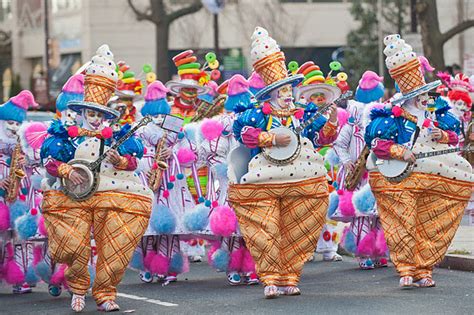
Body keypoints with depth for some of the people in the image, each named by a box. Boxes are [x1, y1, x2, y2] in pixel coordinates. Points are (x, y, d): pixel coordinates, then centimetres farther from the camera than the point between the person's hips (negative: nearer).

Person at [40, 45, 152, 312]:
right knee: (74, 247, -10)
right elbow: (49, 161, 0)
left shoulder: (115, 136, 7)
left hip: (113, 193, 1)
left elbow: (133, 160, 0)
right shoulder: (67, 135, 5)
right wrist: (67, 171, -17)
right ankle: (78, 289, 15)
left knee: (113, 251, -5)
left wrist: (120, 161, -21)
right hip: (72, 194, -1)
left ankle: (105, 293, 10)